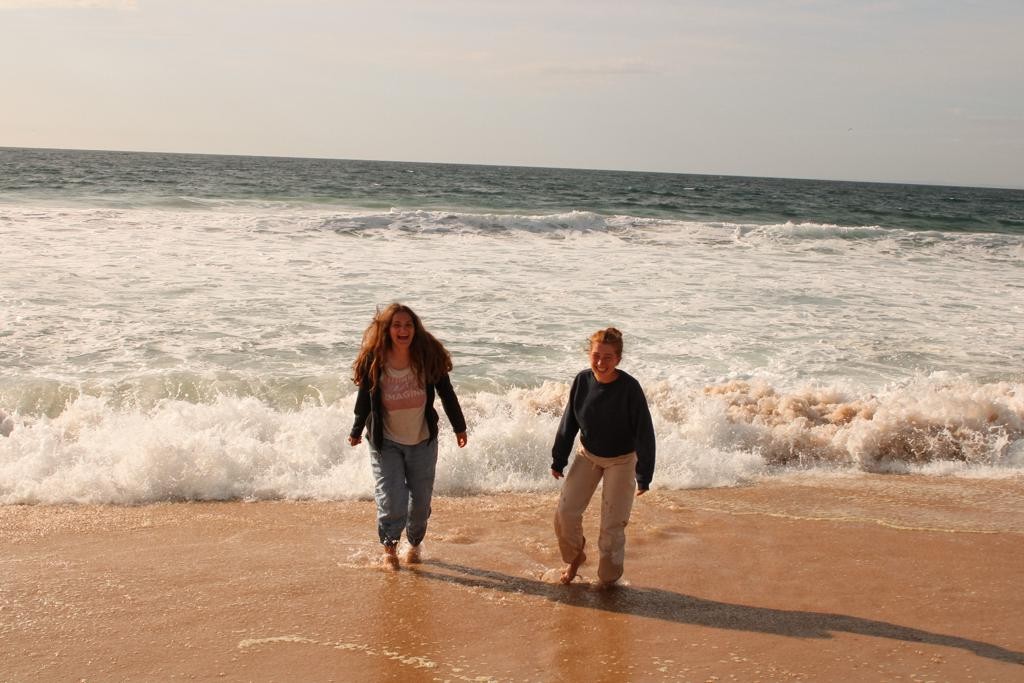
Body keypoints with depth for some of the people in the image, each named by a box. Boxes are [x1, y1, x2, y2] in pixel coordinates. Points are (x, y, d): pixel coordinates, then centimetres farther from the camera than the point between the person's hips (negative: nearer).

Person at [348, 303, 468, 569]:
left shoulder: (429, 357, -13)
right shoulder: (373, 362, -15)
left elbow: (446, 394, 0)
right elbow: (364, 400, 1)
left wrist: (459, 427, 9)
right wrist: (356, 432, 12)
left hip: (423, 441, 2)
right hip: (385, 443, -1)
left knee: (421, 500, 10)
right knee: (391, 502, -9)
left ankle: (414, 544, 38)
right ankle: (389, 546, 21)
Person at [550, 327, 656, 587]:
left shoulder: (629, 388, -26)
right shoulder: (582, 381, -15)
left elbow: (644, 432, -18)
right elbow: (569, 422, -1)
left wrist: (644, 475, -15)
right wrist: (558, 460, 4)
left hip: (621, 461, -4)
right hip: (588, 455, 4)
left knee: (612, 524, 2)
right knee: (565, 512, 0)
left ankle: (609, 576, 24)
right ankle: (575, 556, 28)